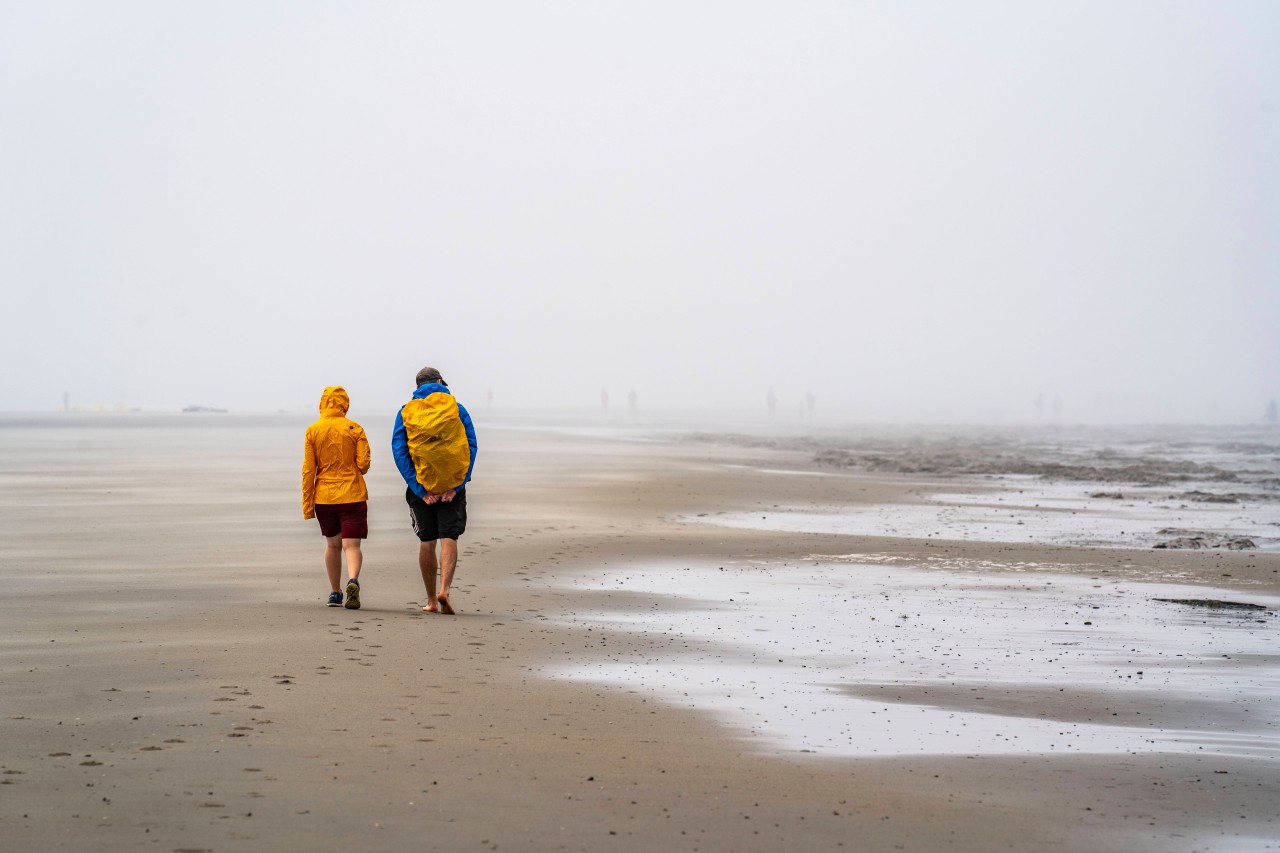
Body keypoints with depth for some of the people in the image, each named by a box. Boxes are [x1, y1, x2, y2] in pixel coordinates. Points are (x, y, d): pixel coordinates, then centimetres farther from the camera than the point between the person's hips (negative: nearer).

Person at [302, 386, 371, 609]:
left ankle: (334, 593, 23)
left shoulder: (313, 430, 0)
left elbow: (308, 469, -1)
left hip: (324, 496, 2)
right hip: (352, 495, -2)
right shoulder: (355, 429, -4)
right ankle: (353, 580, -31)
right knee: (351, 544, -4)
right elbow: (364, 464, -6)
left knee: (332, 544, 17)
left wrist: (307, 503, 4)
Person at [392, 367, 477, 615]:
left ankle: (431, 600, 16)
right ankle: (444, 590, -21)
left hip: (421, 487, 1)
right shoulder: (457, 409, 2)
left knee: (427, 541, 10)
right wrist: (458, 484, -8)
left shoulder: (406, 412, 3)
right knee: (449, 538, -1)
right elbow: (471, 447, -5)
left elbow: (399, 451, -5)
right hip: (452, 484, -1)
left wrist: (419, 489, -8)